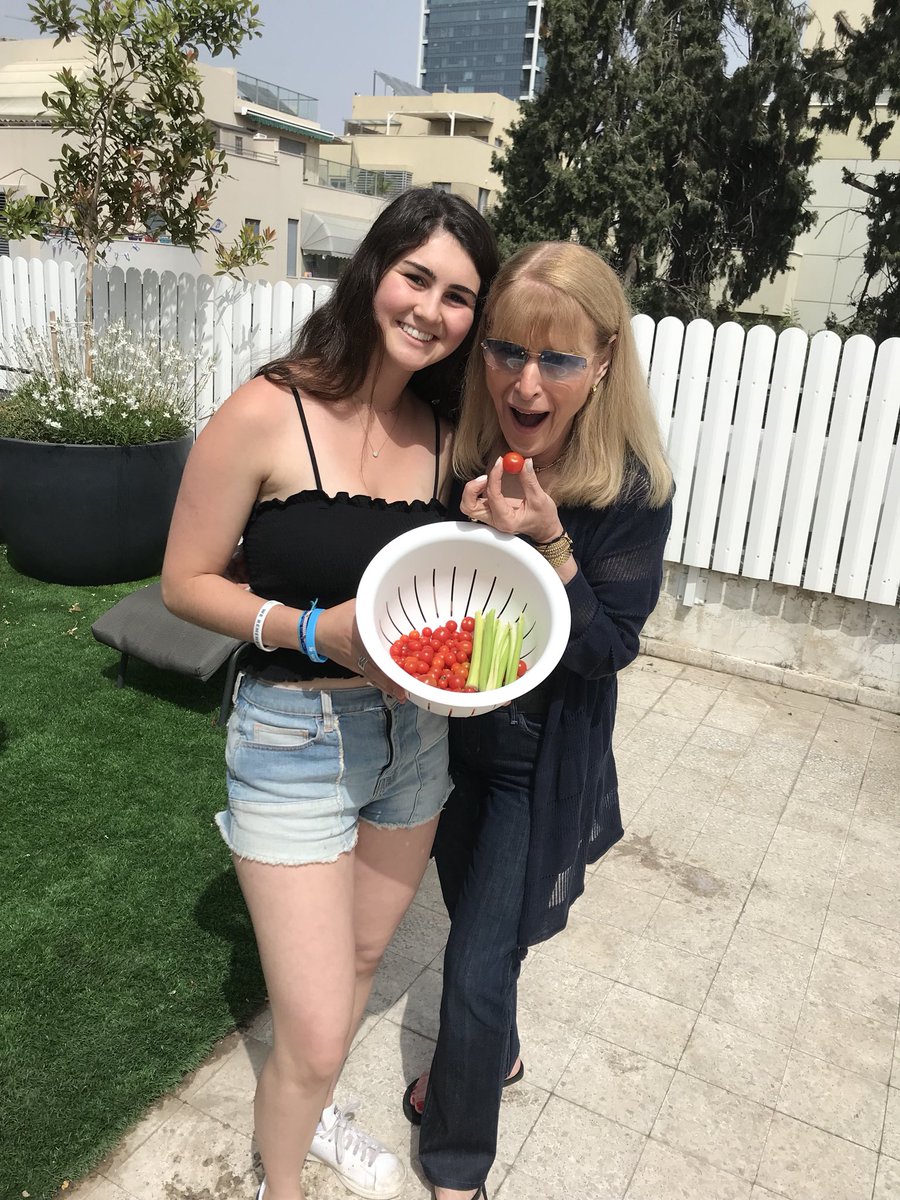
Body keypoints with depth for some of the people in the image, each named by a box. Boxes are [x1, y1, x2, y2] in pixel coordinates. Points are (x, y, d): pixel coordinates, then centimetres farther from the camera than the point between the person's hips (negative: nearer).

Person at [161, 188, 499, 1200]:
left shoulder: (444, 434, -2)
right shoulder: (268, 413, -17)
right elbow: (185, 581, -11)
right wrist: (317, 630, -24)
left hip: (413, 734, 6)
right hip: (295, 744, -5)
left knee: (360, 960, 26)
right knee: (313, 1034, 2)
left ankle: (309, 1111, 56)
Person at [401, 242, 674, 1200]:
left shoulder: (632, 489, -22)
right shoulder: (455, 452, -14)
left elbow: (607, 648, -19)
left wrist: (548, 545, -31)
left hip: (542, 761, -4)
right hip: (451, 735, 4)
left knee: (478, 966, 5)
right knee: (477, 923, 25)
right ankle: (493, 1055, 57)